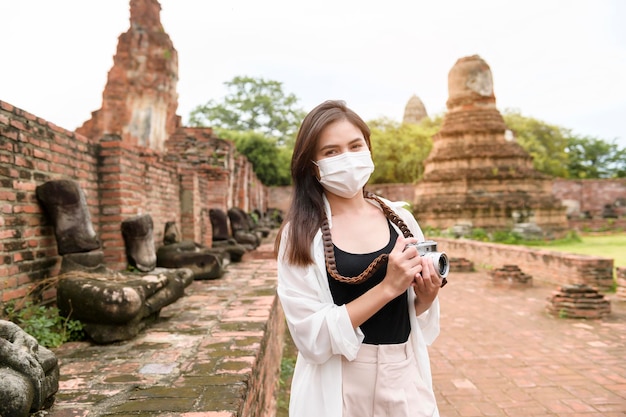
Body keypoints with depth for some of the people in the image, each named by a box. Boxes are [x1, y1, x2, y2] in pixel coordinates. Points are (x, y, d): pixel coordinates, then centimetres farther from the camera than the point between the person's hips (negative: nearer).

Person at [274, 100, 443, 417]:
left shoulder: (401, 219, -2)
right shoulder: (300, 234, -13)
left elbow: (416, 319, 9)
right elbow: (311, 337, -17)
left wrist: (425, 297, -12)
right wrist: (387, 287, -23)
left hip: (406, 381, 3)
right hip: (340, 389, -3)